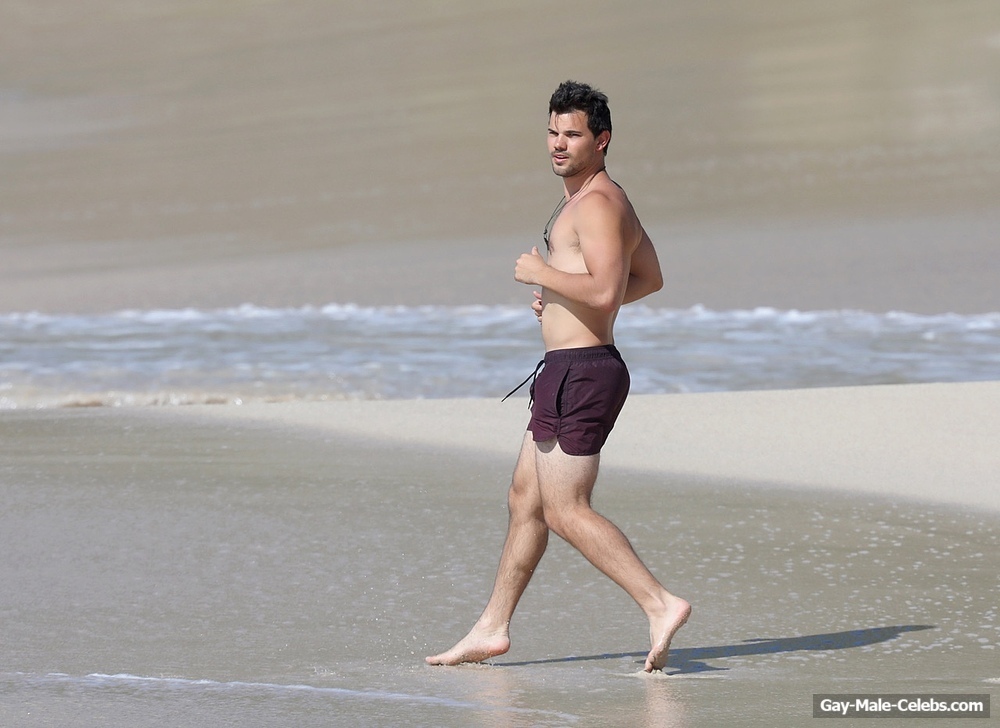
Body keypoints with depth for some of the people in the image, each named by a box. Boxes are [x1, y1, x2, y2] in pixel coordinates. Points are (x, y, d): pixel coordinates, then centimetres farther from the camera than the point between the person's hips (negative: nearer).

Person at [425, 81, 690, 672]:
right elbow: (650, 278, 29)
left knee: (566, 512, -10)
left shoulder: (597, 203, -15)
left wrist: (542, 274, -14)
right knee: (526, 498, 15)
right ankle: (493, 629, 22)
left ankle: (660, 604, -15)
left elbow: (605, 289, -28)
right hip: (570, 373, 11)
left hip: (580, 372, -11)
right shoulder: (604, 200, 18)